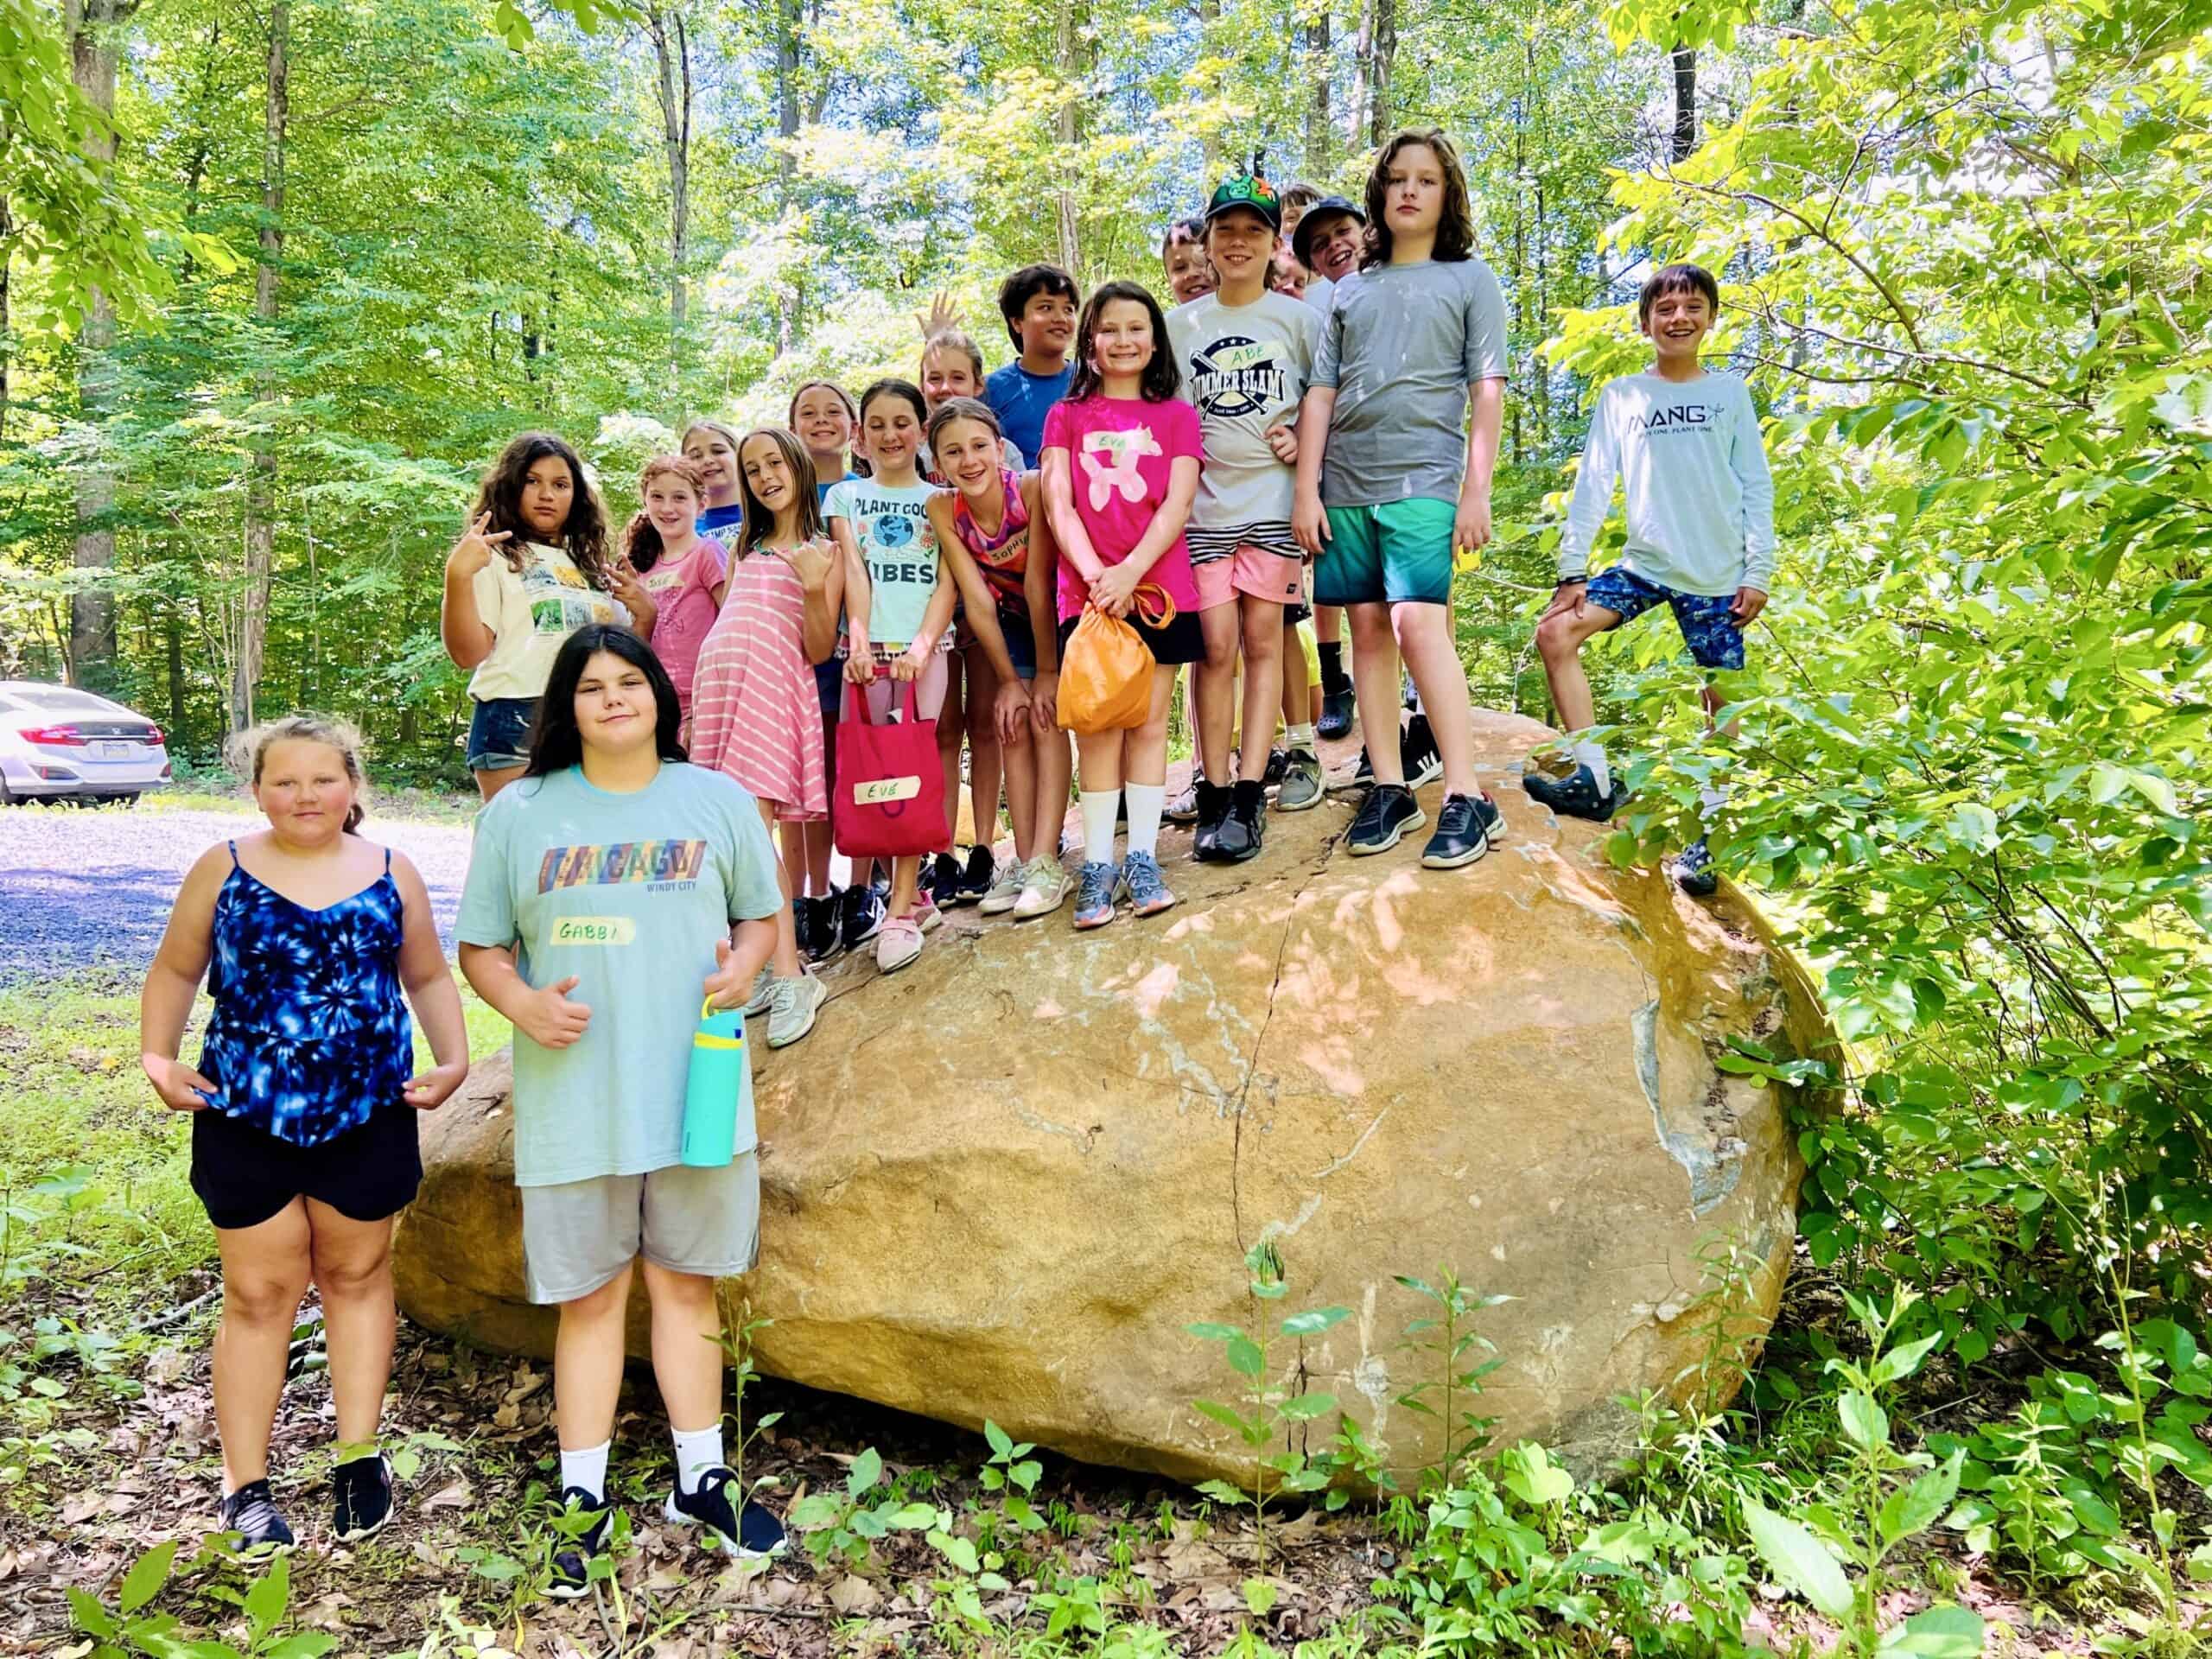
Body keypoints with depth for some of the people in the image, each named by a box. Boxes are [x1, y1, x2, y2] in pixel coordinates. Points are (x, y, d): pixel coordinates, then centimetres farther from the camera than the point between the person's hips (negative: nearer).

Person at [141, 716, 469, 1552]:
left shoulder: (391, 874, 2)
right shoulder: (223, 871, 0)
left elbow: (428, 977, 9)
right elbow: (175, 972, 7)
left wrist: (453, 1059, -4)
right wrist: (157, 1055, -7)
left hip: (368, 1117, 1)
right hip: (246, 1119, -1)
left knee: (358, 1274, 13)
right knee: (259, 1294, 6)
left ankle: (359, 1456, 26)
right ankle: (245, 1484, 18)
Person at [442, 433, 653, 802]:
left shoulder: (594, 566, 22)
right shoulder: (496, 559, 7)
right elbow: (467, 654, -5)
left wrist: (646, 615, 5)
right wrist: (458, 575, -16)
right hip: (518, 725, -5)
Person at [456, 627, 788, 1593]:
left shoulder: (717, 800, 7)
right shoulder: (519, 813, 4)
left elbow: (762, 915, 13)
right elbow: (480, 946, 7)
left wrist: (743, 964, -10)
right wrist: (522, 1003, -13)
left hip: (693, 1089, 1)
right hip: (572, 1103, -1)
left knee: (686, 1284, 12)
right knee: (589, 1296, 7)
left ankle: (701, 1480, 26)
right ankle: (582, 1500, 21)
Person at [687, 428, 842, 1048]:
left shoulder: (824, 551, 6)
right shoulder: (744, 547, 23)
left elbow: (820, 648, -2)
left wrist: (814, 589, -16)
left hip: (775, 689, -6)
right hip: (718, 682, 6)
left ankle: (789, 976, -14)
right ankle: (767, 968, 4)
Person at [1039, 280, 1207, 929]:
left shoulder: (1176, 415, 10)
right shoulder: (1067, 416, 11)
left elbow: (1178, 504, -1)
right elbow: (1058, 504, 2)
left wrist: (1130, 571, -14)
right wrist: (1095, 574, -13)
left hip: (1159, 588, 0)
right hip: (1088, 592, 0)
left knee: (1149, 723, 2)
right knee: (1096, 728, -2)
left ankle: (1143, 859, 8)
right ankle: (1097, 865, 2)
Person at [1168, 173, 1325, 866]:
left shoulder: (1296, 318, 7)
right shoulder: (1180, 324, 12)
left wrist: (1304, 439, -8)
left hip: (1274, 500, -1)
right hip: (1205, 503, 1)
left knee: (1263, 640, -3)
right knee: (1216, 646, -4)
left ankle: (1247, 797, -2)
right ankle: (1215, 793, 1)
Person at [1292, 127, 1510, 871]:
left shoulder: (1469, 279, 9)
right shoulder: (1351, 290, 17)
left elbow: (1488, 393, 3)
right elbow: (1320, 396, 12)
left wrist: (1477, 490, -6)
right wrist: (1306, 491, 4)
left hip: (1423, 479, -4)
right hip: (1346, 484, 4)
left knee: (1418, 623, -18)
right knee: (1368, 629, 3)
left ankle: (1466, 798, -14)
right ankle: (1389, 790, 10)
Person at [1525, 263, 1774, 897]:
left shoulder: (1729, 393, 4)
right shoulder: (1620, 396, 6)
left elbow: (1756, 488, 3)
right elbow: (1593, 484, 2)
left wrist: (1759, 571, -4)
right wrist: (1572, 567, -6)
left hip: (1718, 574, -1)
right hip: (1645, 563, 1)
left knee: (1723, 702, 0)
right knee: (1555, 633, -16)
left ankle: (1702, 834, 12)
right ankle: (1595, 780, -10)